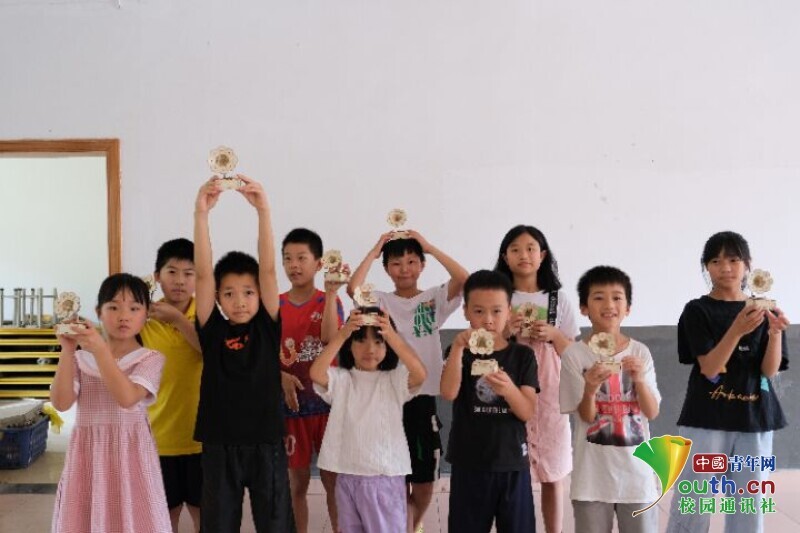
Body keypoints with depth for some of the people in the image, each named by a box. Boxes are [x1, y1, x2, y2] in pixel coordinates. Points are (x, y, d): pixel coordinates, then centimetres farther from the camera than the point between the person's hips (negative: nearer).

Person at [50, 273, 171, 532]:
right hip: (88, 454, 3)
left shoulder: (151, 358, -4)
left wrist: (100, 350, -24)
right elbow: (61, 403, -6)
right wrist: (67, 352, -13)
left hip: (130, 452, -2)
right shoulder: (81, 358, 5)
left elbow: (127, 397, -19)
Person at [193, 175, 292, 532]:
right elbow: (202, 274, -11)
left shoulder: (267, 328, -1)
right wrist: (201, 213, -22)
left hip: (266, 442, 0)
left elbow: (268, 269, -13)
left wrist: (263, 210, -23)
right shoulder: (213, 331, -1)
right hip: (219, 444, 1)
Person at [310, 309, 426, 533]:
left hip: (386, 476, -2)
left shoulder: (394, 379, -3)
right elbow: (316, 373, -21)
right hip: (347, 475, 2)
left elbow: (420, 374, -23)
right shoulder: (341, 379, 0)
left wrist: (392, 335, -32)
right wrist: (342, 334, -28)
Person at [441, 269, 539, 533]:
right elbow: (448, 393, -16)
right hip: (469, 463, 0)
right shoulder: (460, 353, 2)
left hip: (512, 463, 0)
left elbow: (528, 412, -6)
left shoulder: (522, 355, 1)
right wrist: (458, 347, -27)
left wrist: (508, 388, -27)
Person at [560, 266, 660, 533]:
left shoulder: (640, 352, 0)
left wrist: (639, 379, -20)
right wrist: (590, 389, -27)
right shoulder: (574, 354, -7)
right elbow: (586, 416, -7)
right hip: (593, 473, -2)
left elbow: (652, 412, -2)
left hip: (637, 469, 2)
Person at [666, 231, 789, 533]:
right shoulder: (697, 311, -2)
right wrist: (738, 330, -27)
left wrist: (776, 332, -19)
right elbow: (709, 368, -13)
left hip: (754, 421, 3)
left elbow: (771, 370, -1)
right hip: (706, 421, -3)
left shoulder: (764, 312, 7)